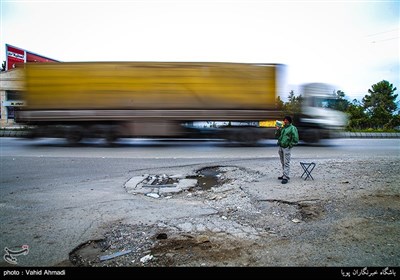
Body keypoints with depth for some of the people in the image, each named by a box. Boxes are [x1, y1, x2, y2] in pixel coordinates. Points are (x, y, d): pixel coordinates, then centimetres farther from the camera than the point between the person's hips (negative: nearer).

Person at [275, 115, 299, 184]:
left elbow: (295, 139, -12)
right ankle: (284, 175, 27)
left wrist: (290, 145, -13)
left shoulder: (292, 128, -7)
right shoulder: (282, 128, 14)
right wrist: (277, 130, 2)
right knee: (283, 162, 16)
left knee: (286, 163, -8)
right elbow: (277, 136, 18)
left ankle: (286, 178, -8)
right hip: (281, 147, 8)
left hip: (286, 148, -8)